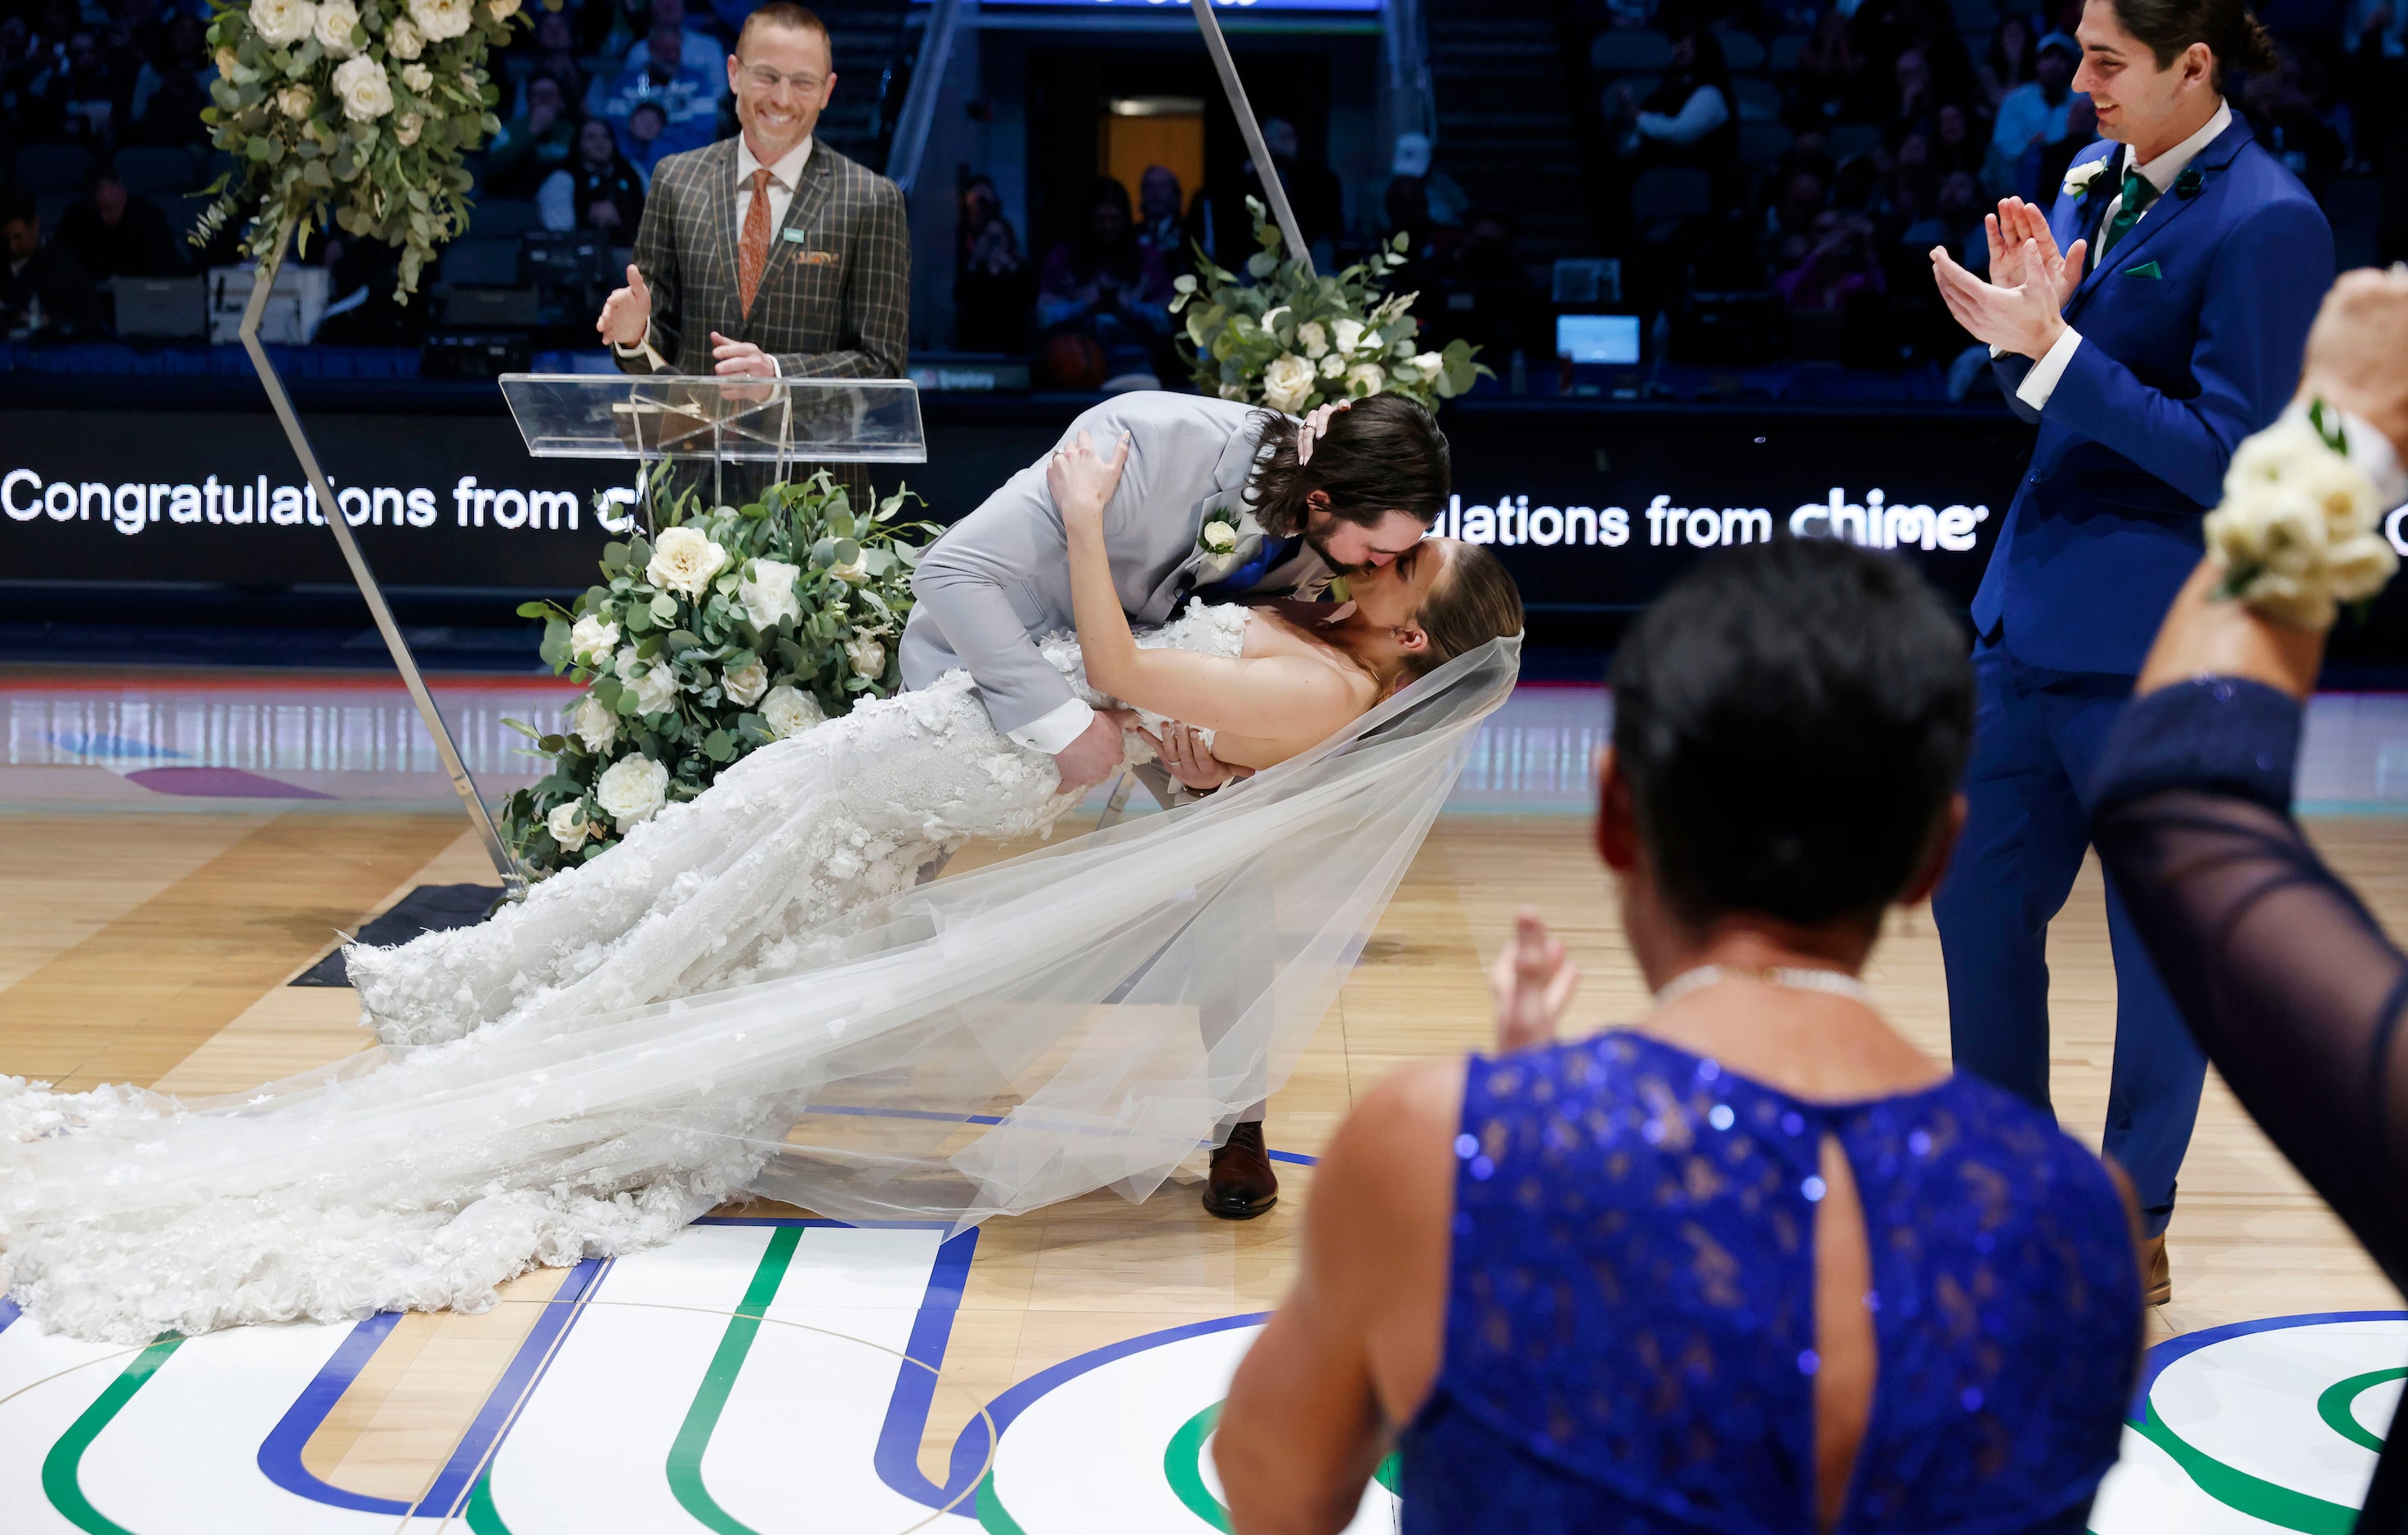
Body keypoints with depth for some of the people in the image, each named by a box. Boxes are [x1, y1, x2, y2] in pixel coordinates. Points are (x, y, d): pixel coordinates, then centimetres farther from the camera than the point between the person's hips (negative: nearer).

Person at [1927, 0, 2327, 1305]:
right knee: (1977, 896, 15)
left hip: (2159, 643, -8)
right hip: (2033, 609, 9)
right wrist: (2035, 313, -5)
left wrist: (2049, 347, -23)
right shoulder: (2099, 178, 9)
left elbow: (2231, 459, -20)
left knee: (2160, 935, 6)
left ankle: (2133, 1223, 22)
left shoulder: (2265, 223, -16)